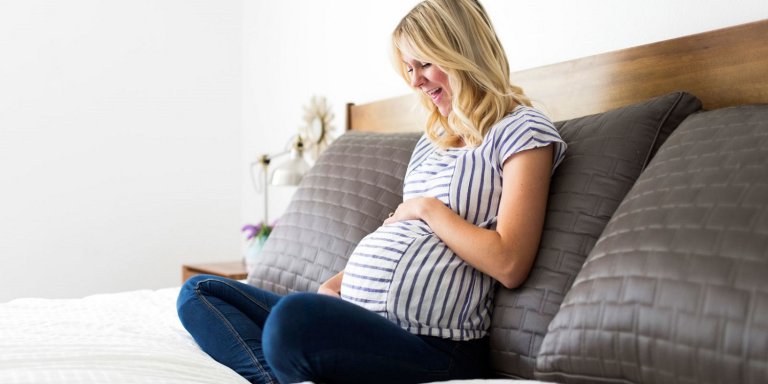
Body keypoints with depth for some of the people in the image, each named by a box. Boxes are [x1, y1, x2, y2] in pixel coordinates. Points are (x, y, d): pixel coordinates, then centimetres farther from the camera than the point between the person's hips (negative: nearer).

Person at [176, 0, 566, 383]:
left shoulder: (522, 129, -2)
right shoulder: (434, 138, 23)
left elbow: (508, 264, -14)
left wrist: (427, 207, -4)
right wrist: (338, 283, 8)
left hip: (431, 341, -10)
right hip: (358, 317, 10)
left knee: (294, 315, -40)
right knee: (199, 291, 7)